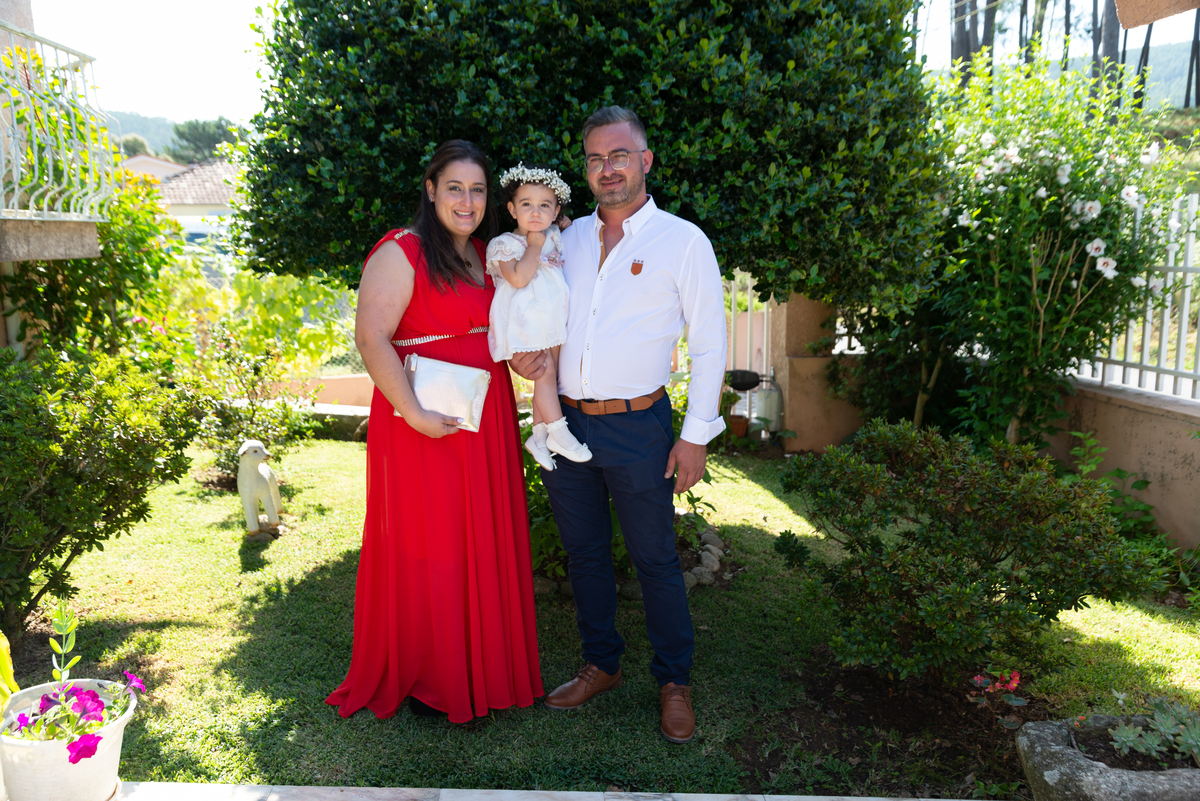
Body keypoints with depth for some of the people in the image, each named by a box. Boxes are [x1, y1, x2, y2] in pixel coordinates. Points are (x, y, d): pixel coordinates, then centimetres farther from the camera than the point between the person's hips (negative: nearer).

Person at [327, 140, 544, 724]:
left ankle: (480, 666, 28)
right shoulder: (402, 253, -9)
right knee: (427, 548, 2)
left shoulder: (488, 257, 14)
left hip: (486, 417, 7)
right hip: (427, 424, -7)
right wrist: (414, 414, -23)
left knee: (483, 545, 12)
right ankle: (423, 680, 19)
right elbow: (371, 336, -17)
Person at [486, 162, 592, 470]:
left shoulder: (555, 237, 11)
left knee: (547, 377, 9)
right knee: (544, 374, -6)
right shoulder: (504, 244, -8)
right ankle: (558, 433, 4)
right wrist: (534, 246, -13)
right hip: (526, 322, -6)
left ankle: (538, 435, 18)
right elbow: (518, 278, -22)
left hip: (553, 319, 7)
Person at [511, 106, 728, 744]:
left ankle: (674, 681, 23)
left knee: (655, 558, 5)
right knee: (585, 553, 15)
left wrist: (696, 435, -8)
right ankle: (601, 666, 33)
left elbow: (708, 344, -4)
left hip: (636, 428, -4)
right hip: (566, 423, 5)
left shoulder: (682, 240, -4)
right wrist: (519, 349, -2)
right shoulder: (569, 237, 9)